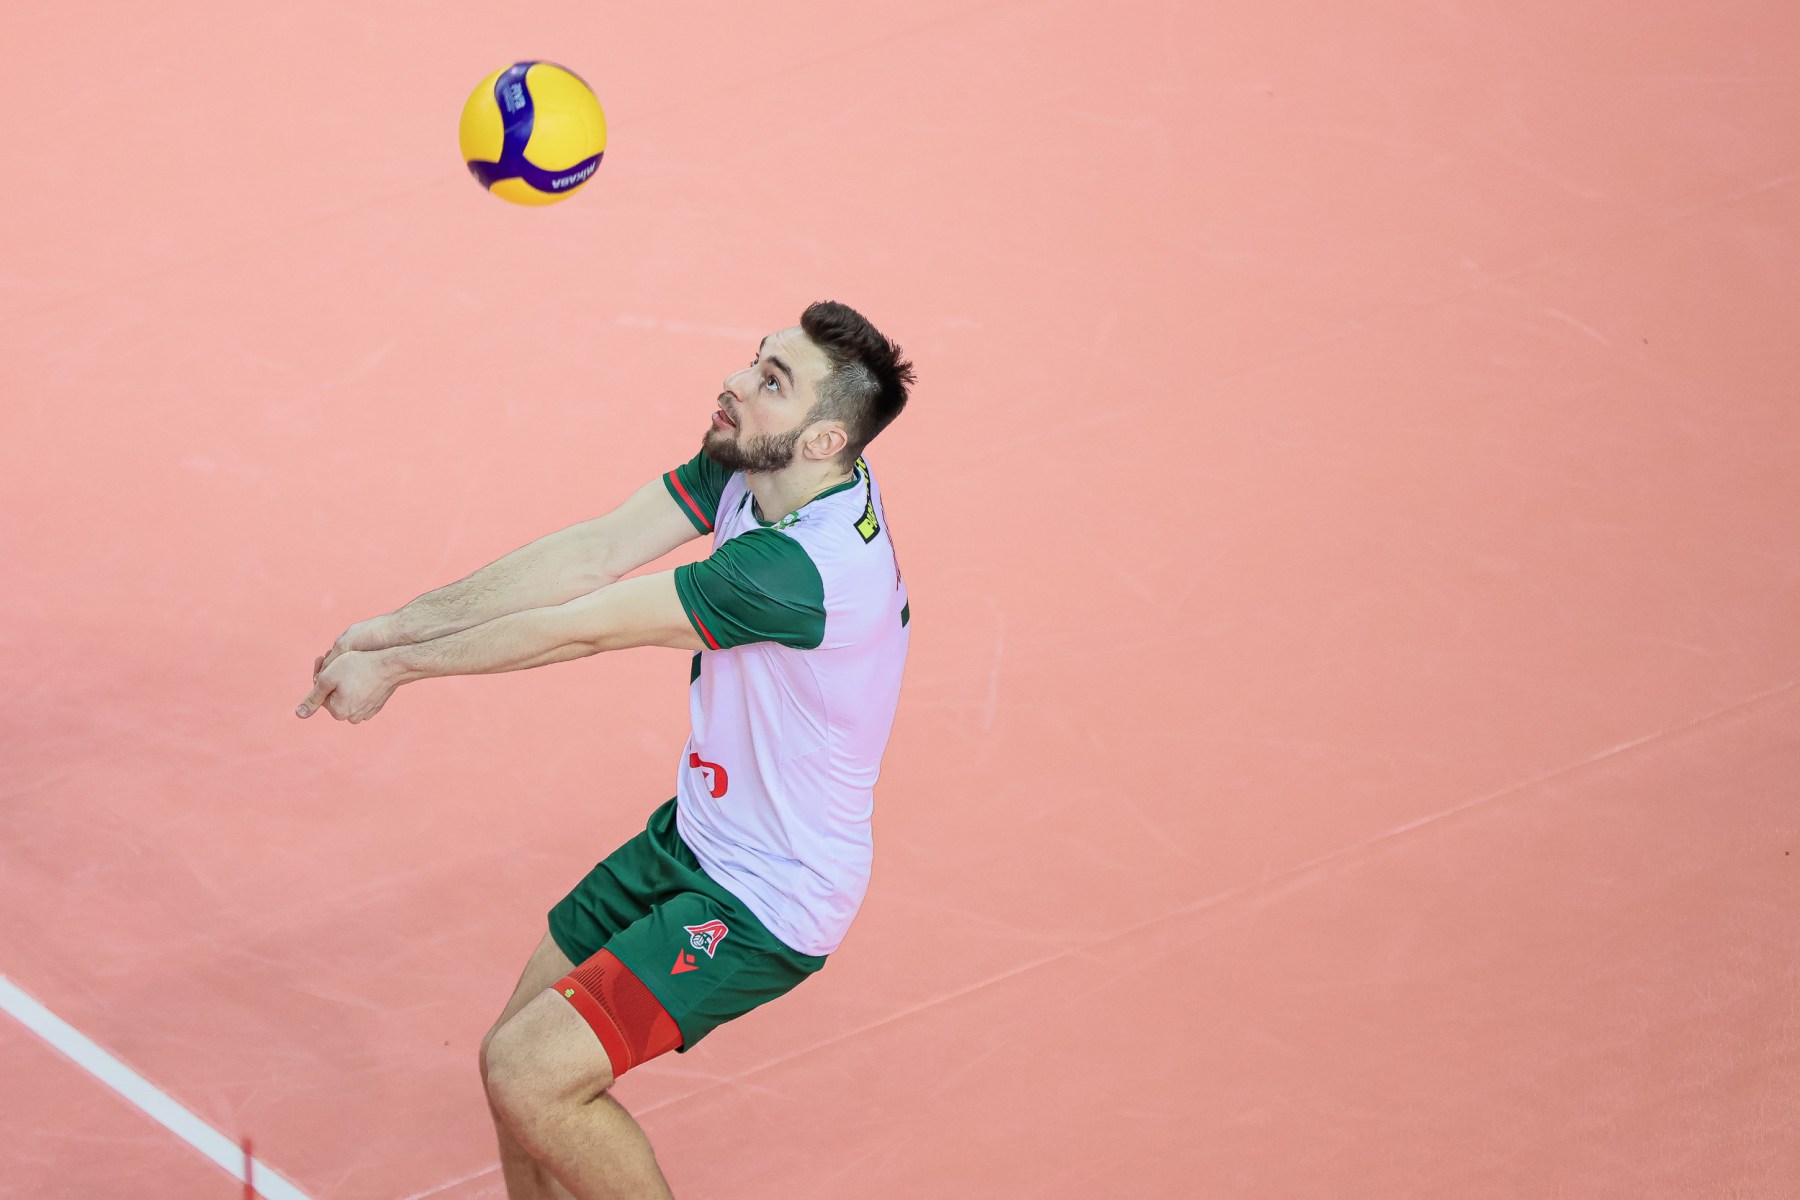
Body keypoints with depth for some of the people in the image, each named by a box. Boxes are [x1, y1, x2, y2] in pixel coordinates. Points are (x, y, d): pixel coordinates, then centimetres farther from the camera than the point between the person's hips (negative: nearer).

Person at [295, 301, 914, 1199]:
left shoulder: (803, 568, -34)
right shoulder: (745, 468, -6)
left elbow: (579, 629, -26)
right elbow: (591, 554, -9)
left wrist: (395, 667, -15)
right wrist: (395, 627, -16)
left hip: (761, 901, -9)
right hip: (695, 837, 9)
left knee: (527, 1075, -14)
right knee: (524, 1041, 11)